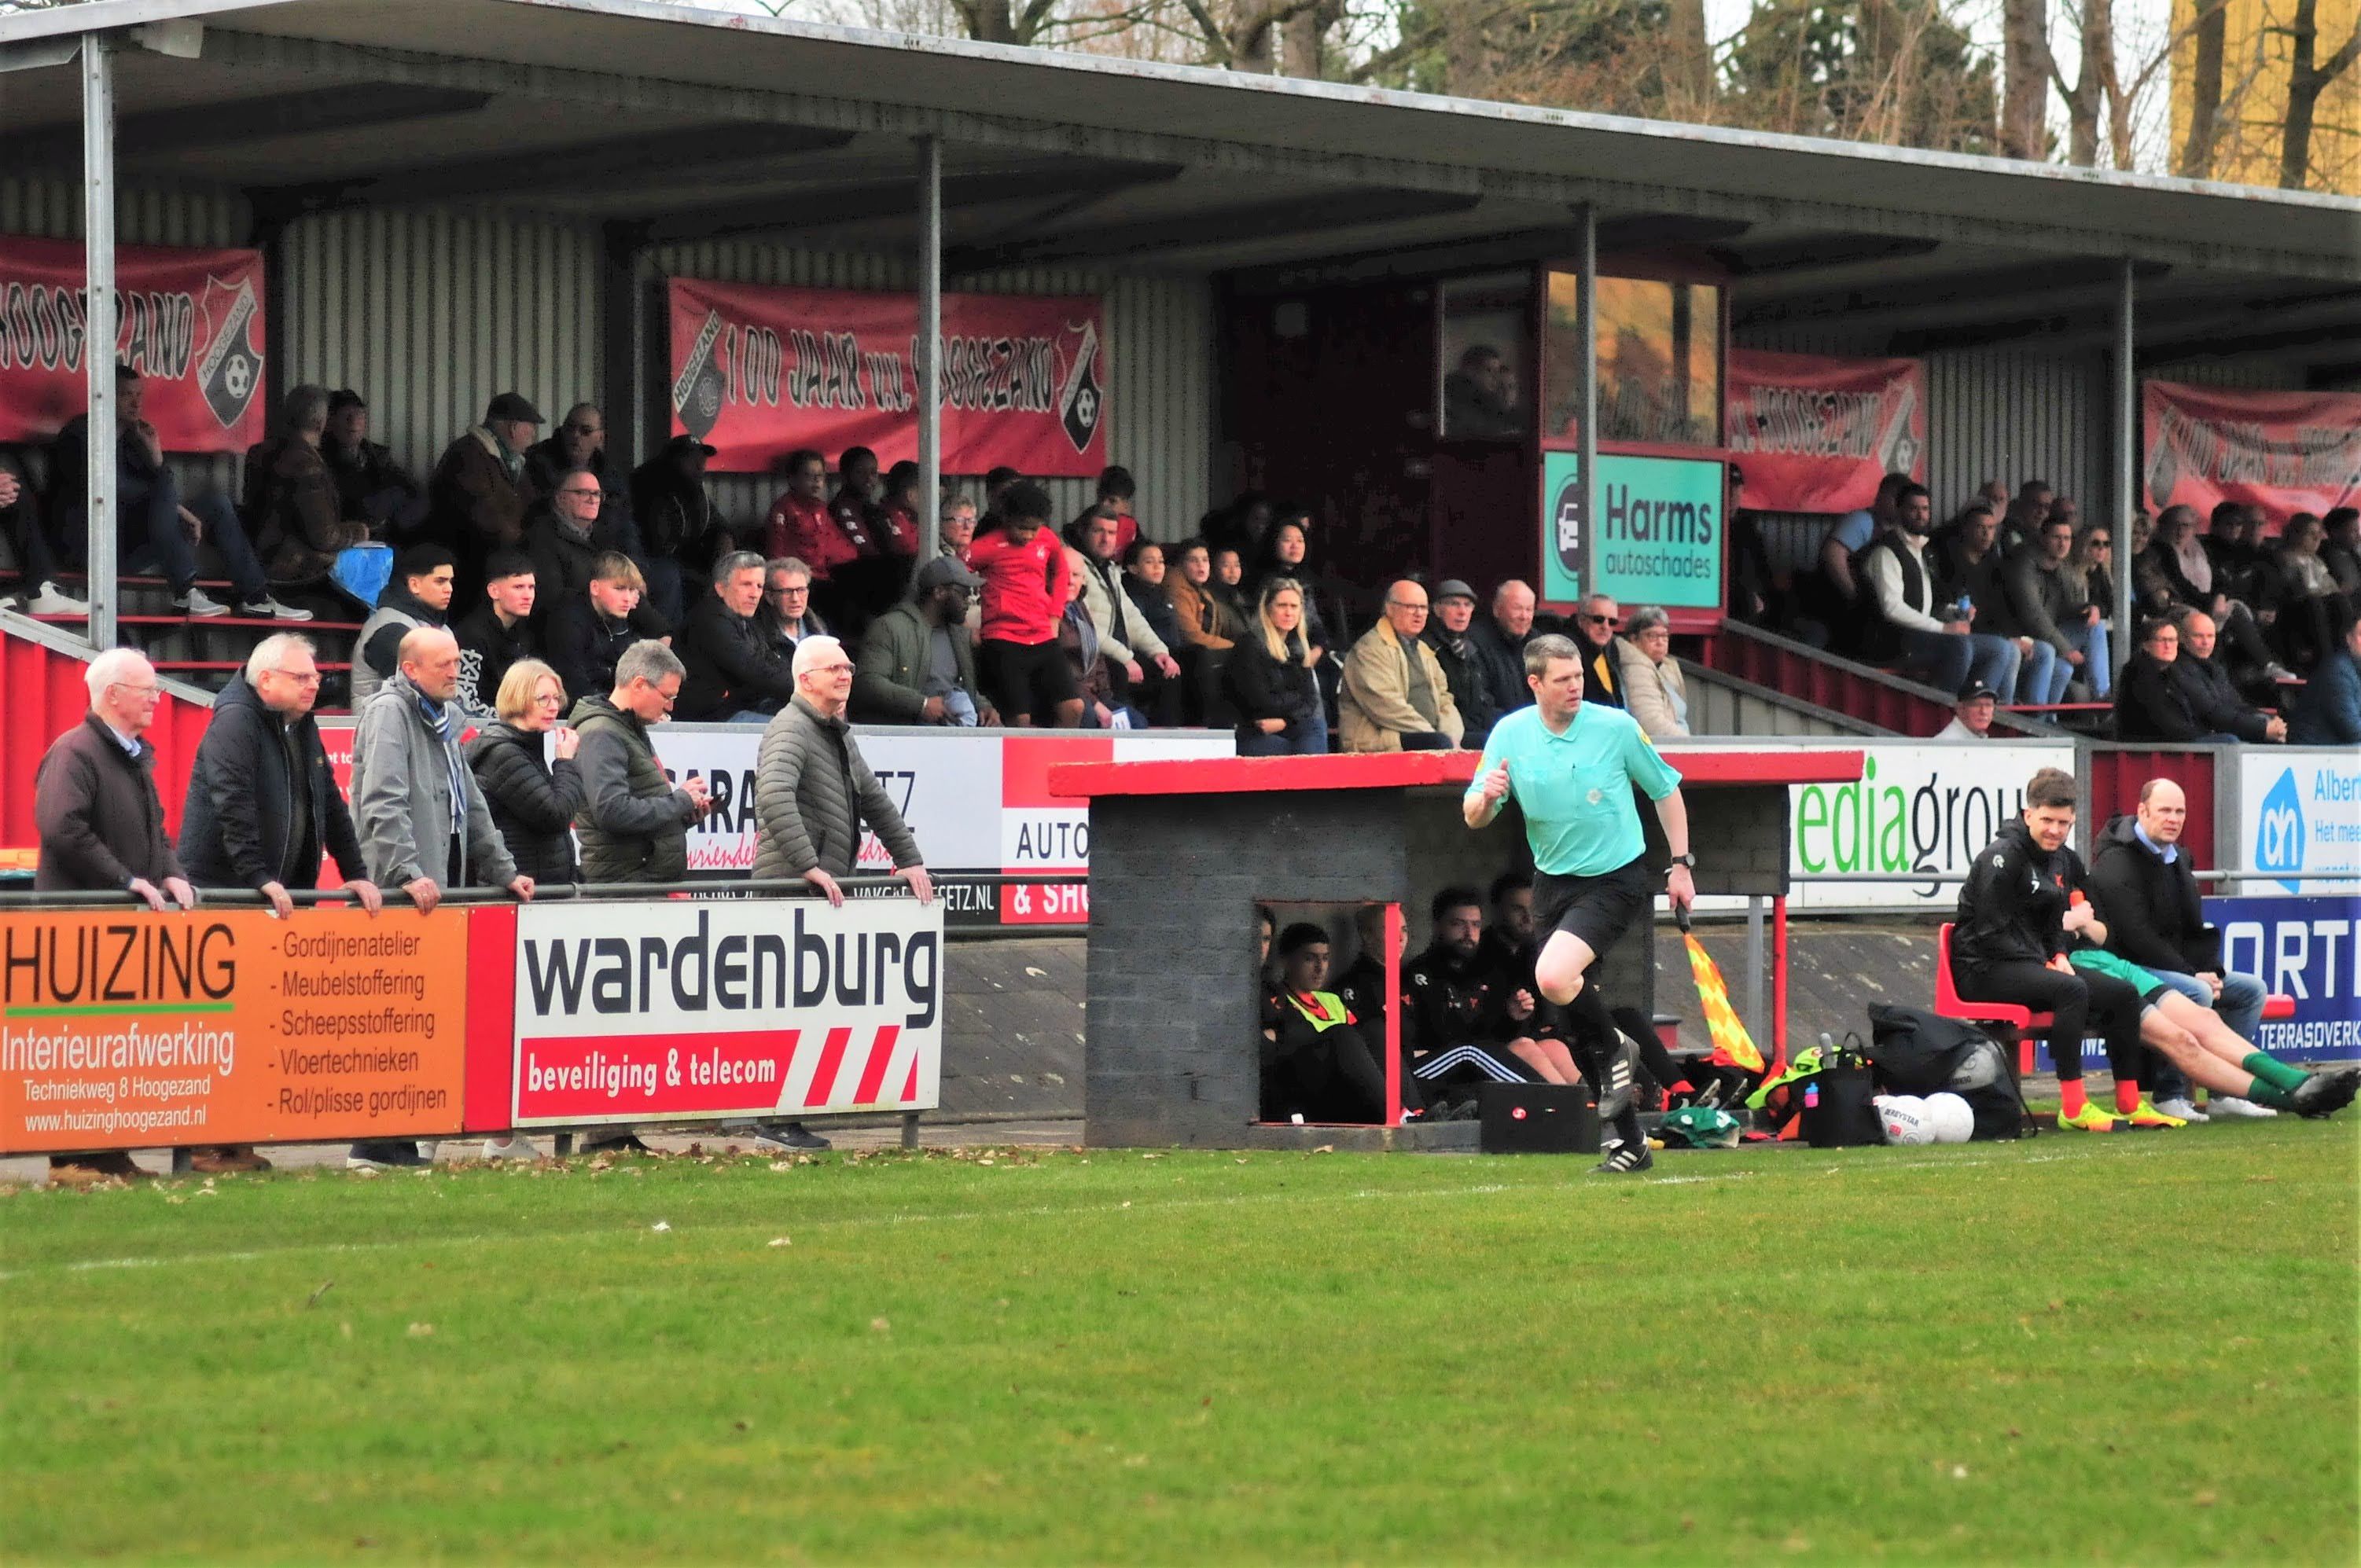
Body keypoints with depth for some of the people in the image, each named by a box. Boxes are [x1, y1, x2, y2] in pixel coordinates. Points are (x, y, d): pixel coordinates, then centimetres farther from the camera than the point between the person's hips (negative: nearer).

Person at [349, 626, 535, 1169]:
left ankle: (396, 1143, 7)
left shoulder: (442, 719, 23)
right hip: (397, 897, -9)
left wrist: (502, 871, 26)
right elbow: (383, 802, -19)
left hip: (436, 890, 9)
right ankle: (377, 1146, -9)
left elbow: (470, 805, 31)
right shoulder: (389, 713, -8)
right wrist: (406, 873, -27)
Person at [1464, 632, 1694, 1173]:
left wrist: (1681, 865, 2)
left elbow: (1666, 790, 4)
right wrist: (1486, 797, -24)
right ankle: (1630, 1142, 18)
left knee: (1553, 976, -28)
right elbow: (1474, 818, 0)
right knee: (1577, 1015, 7)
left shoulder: (1616, 727, -10)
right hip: (1552, 881, 5)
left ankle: (1614, 1049, 2)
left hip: (1615, 880, -5)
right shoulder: (1510, 734, -2)